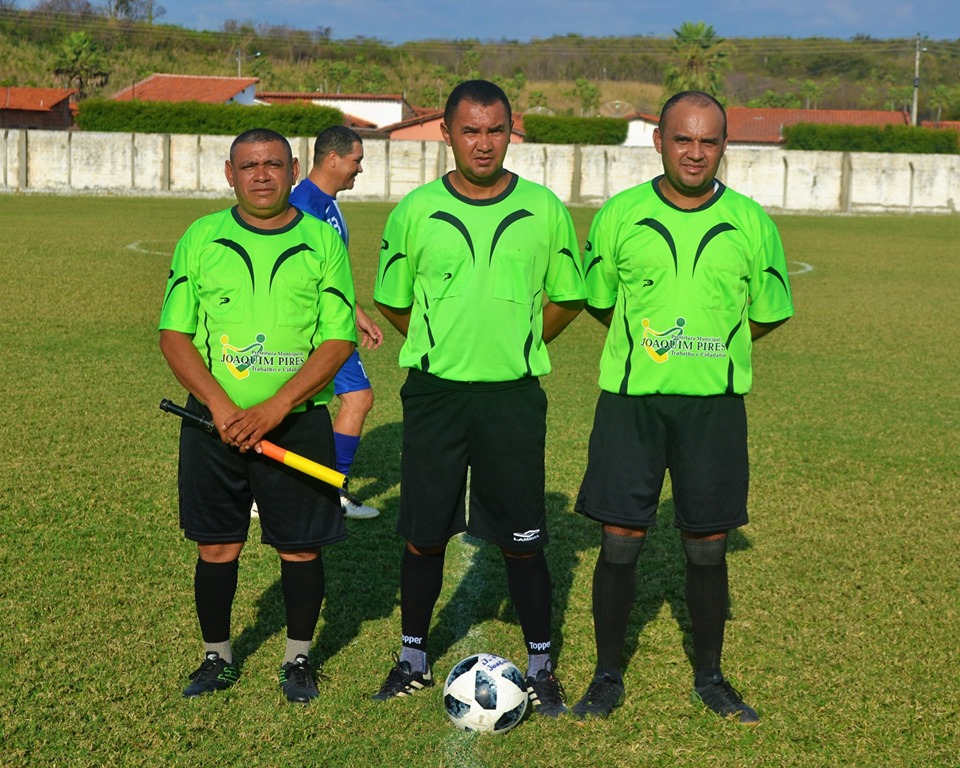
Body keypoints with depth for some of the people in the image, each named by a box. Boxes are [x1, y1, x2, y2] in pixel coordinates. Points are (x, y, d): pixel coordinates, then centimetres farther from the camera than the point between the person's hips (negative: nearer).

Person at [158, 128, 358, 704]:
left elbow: (338, 340, -5)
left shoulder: (323, 241, 0)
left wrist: (273, 408, -16)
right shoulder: (201, 238, 4)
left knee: (302, 547, 4)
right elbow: (174, 335, 1)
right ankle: (218, 658, 25)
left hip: (298, 422, -1)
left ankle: (299, 658, 23)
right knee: (216, 546, 7)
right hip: (213, 420, 1)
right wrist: (221, 406, -13)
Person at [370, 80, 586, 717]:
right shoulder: (415, 211, 0)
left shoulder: (544, 209, 0)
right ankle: (414, 659, 25)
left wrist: (513, 346, 7)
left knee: (523, 540, 4)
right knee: (424, 536, 8)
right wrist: (448, 347, 7)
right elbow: (394, 302, 11)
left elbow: (567, 298, 11)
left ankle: (541, 666, 19)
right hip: (434, 393, 1)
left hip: (513, 395, 0)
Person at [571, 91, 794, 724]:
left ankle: (710, 678, 24)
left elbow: (767, 314, 12)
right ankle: (608, 677, 17)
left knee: (708, 548, 7)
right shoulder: (620, 215, 1)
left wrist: (706, 349, 8)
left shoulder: (751, 223, 2)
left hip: (715, 402, 1)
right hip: (630, 399, 0)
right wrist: (647, 345, 9)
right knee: (620, 541, 1)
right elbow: (598, 301, 13)